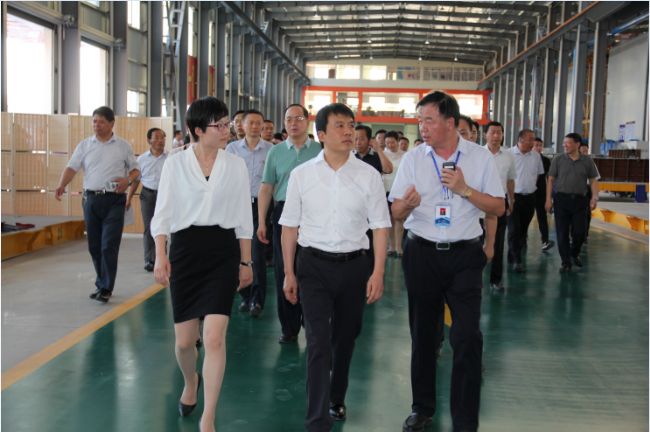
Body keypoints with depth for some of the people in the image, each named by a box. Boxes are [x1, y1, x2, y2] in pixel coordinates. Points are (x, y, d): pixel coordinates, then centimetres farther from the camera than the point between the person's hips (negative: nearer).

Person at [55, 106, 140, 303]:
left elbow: (135, 168, 10)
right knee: (94, 246, 9)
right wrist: (61, 185, -18)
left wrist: (128, 180, -11)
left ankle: (105, 288, -2)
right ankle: (102, 283, 24)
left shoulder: (123, 146, 4)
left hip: (114, 200, -3)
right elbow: (72, 167, 0)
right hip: (91, 199, 3)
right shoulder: (85, 145, 7)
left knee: (109, 246, -9)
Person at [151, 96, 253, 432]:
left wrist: (246, 262, 9)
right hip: (185, 250, 0)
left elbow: (243, 218, 9)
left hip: (223, 251, 0)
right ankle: (190, 382, 44)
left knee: (214, 338, -11)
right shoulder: (175, 164, 1)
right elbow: (163, 214, 0)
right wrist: (160, 256, -12)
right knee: (184, 340, 8)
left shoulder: (236, 165, 4)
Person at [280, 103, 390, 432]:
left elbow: (379, 227, -1)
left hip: (354, 265, 1)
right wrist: (289, 272, 3)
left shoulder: (368, 175, -3)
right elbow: (290, 226, 4)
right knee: (319, 341, -7)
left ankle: (336, 399, 40)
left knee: (345, 338, 16)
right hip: (314, 264, -1)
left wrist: (377, 273, -7)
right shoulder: (301, 174, -2)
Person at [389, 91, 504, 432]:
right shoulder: (413, 158, 1)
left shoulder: (480, 157, -2)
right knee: (422, 334, 12)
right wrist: (407, 203, -24)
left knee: (467, 337, -3)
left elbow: (498, 208, 0)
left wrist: (465, 189, -15)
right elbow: (396, 212, 0)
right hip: (421, 253, 2)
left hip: (464, 254, -1)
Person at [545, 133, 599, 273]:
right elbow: (551, 180, 2)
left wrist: (594, 197, -5)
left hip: (579, 200, 1)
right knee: (562, 232, 0)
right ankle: (566, 262, 10)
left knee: (579, 232, 3)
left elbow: (593, 180, 8)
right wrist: (548, 199, -4)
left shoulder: (587, 161, 5)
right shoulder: (558, 160, 1)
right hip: (561, 199, -1)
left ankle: (574, 253, 32)